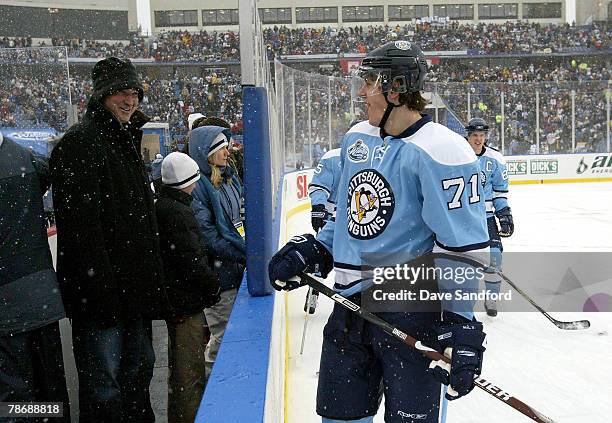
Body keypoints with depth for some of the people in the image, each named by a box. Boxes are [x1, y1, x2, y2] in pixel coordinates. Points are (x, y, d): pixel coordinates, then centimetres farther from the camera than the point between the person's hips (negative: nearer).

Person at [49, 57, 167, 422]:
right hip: (101, 289, -9)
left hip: (135, 287, 9)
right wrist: (100, 287, -24)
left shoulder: (126, 141, 17)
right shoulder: (80, 142, -12)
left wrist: (153, 280, 20)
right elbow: (81, 224, -21)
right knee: (104, 382, -2)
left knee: (140, 367, 20)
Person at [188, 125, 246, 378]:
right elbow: (207, 234, -18)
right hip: (218, 270, -8)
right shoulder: (198, 185, -14)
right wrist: (240, 254, -16)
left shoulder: (230, 178, 12)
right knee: (223, 334, 0)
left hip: (239, 266, 8)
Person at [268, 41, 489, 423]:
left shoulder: (441, 152, -17)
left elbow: (463, 246, -19)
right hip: (351, 304, 8)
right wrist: (312, 250, 11)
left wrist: (460, 326, -21)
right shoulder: (357, 138, 9)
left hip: (412, 311, -7)